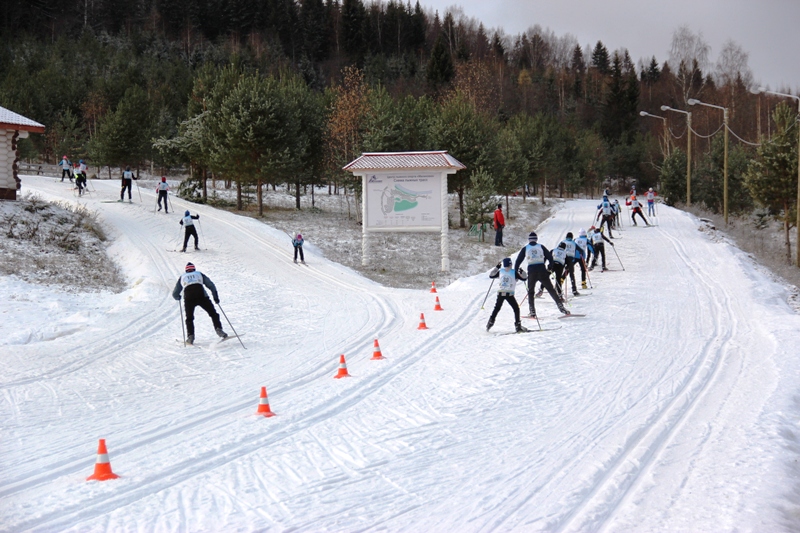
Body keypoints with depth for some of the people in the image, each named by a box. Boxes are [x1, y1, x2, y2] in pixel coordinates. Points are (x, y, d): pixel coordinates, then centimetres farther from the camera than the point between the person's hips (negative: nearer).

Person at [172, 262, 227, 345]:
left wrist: (178, 298, 52)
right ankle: (218, 329, -9)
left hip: (188, 298, 1)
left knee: (189, 318, 17)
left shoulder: (182, 277, 28)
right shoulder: (199, 274, 27)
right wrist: (216, 297, 20)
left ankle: (190, 337, 5)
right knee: (213, 313, 8)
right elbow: (211, 285, 16)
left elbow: (175, 294, 30)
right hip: (202, 296, -1)